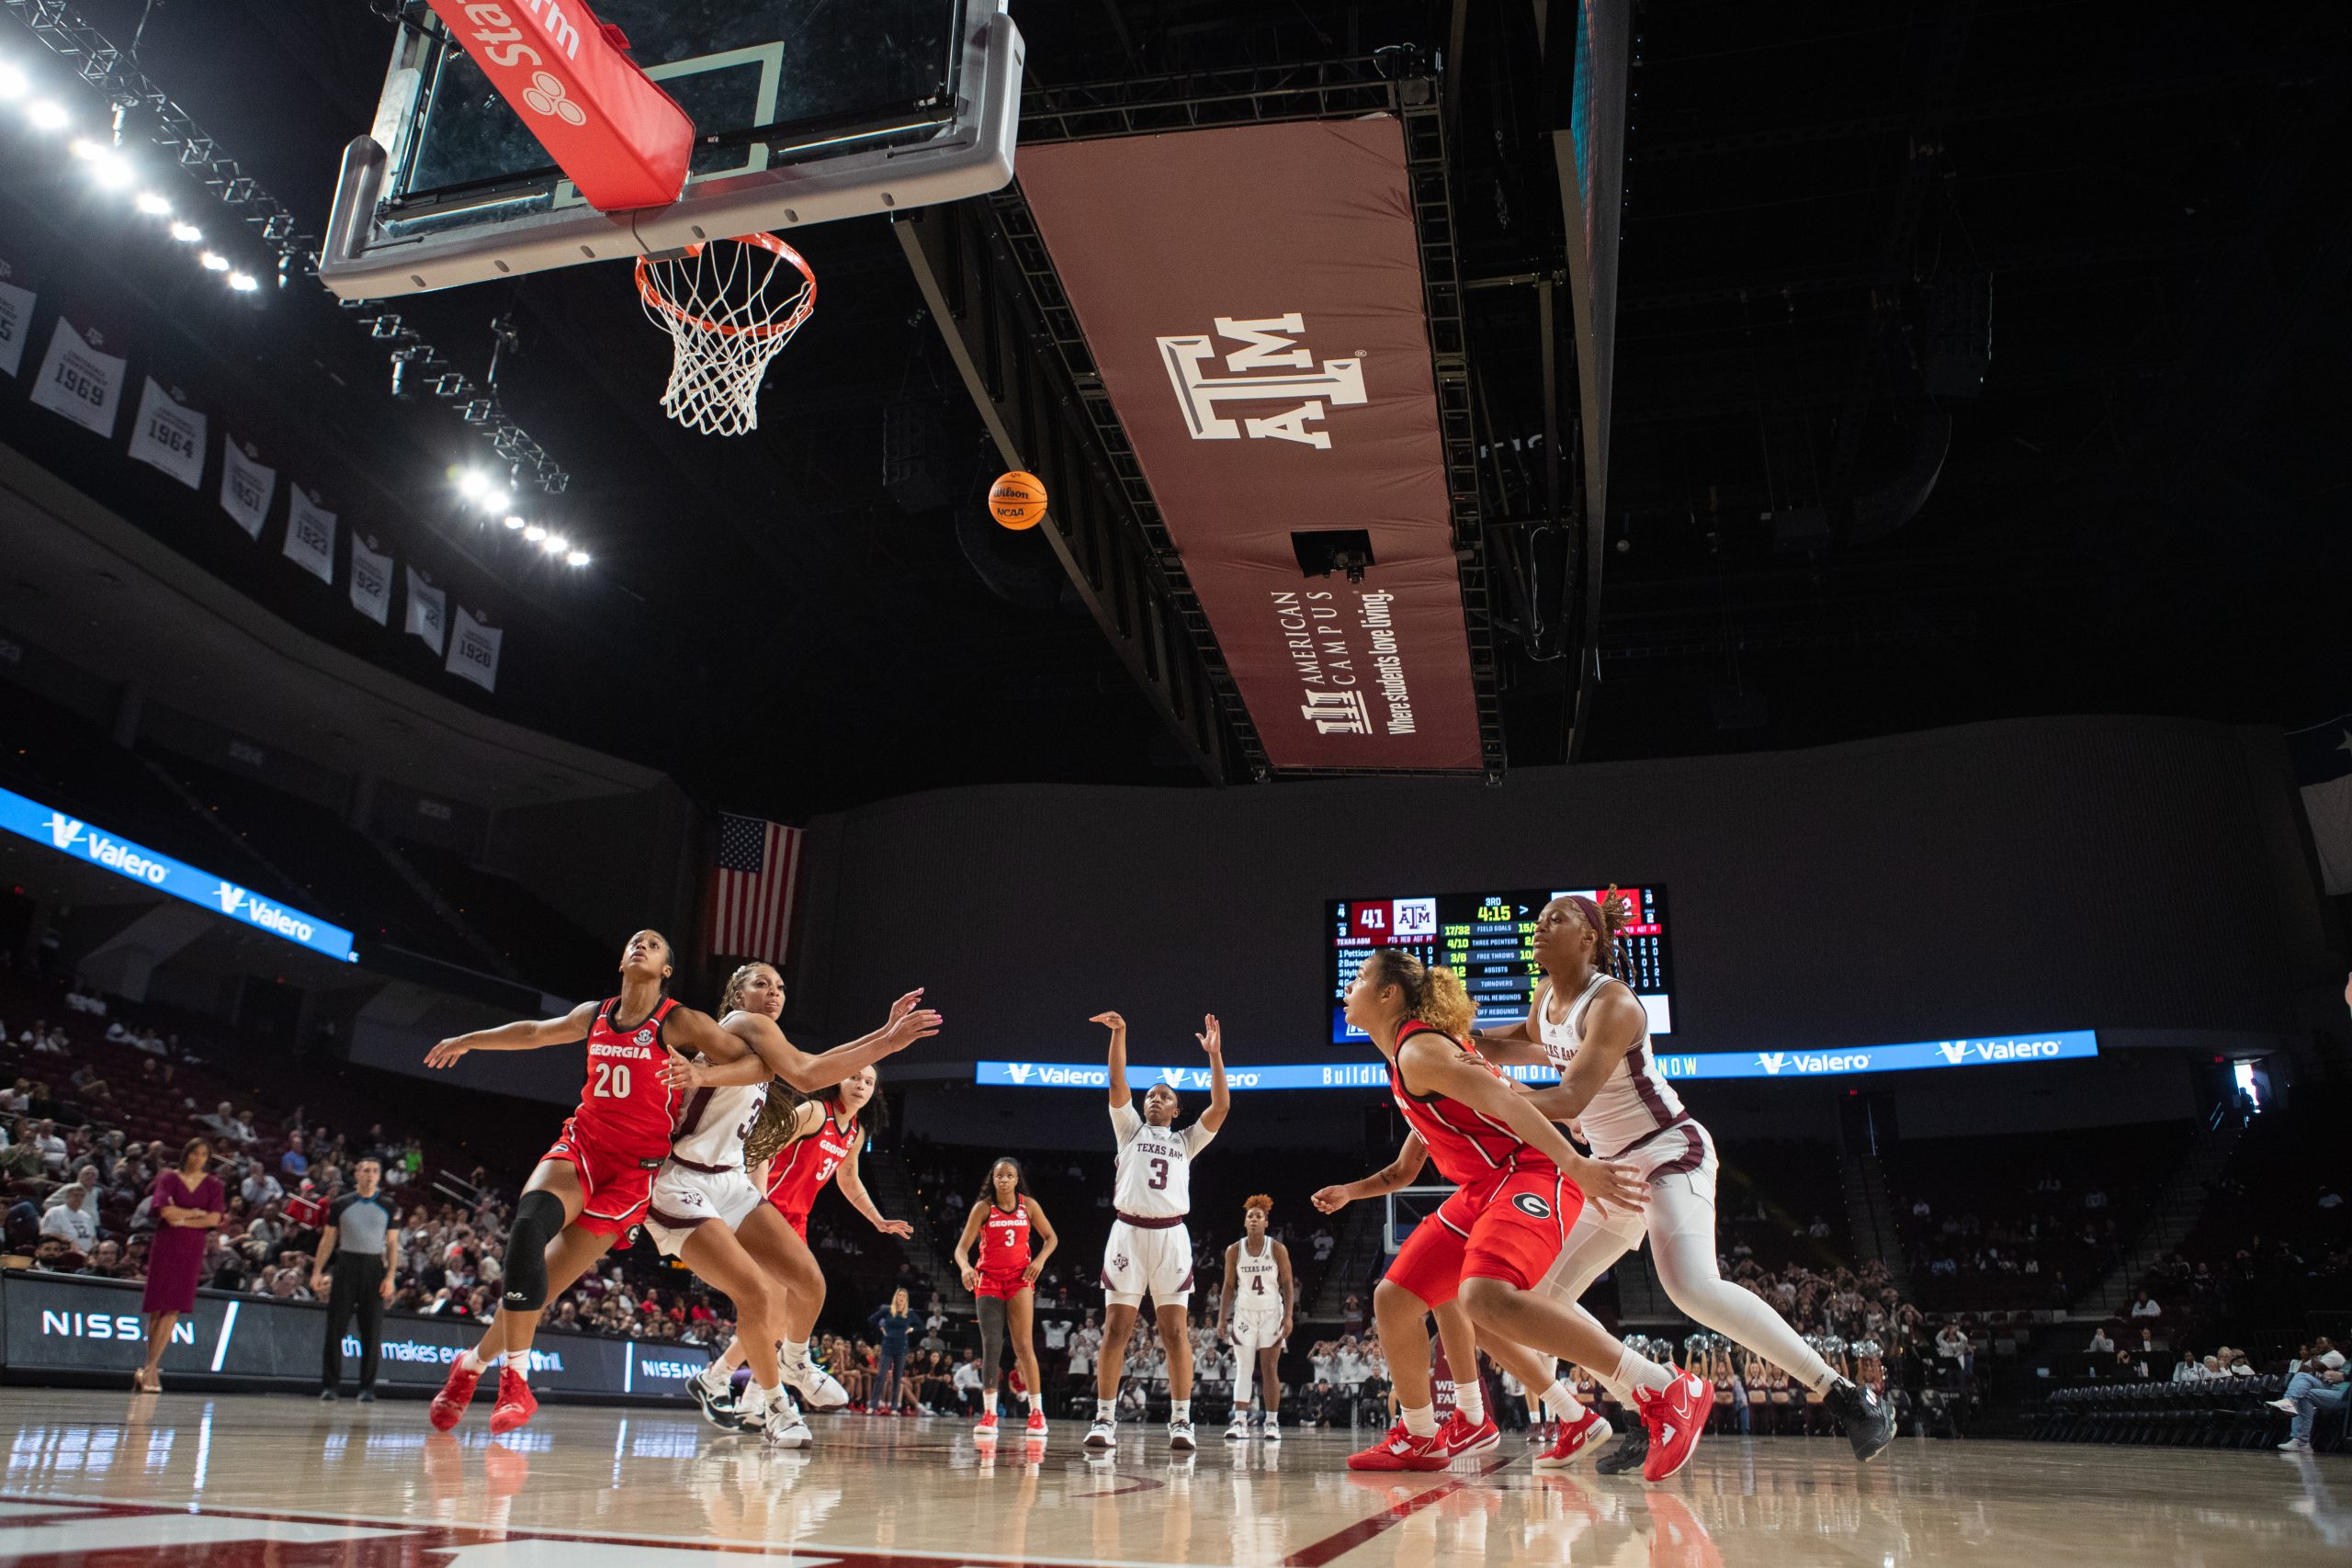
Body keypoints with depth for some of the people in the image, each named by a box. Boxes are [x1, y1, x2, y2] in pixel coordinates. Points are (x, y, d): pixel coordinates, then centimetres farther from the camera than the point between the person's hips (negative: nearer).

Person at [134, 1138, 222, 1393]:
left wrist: (182, 1219, -6)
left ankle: (151, 1367, -8)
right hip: (165, 1246, -1)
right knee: (158, 1308, -2)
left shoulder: (213, 1185, 10)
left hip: (192, 1249, 1)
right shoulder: (169, 1178, 6)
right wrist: (197, 1213, -2)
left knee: (173, 1309, -10)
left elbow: (214, 1219, -1)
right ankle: (152, 1369, 8)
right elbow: (166, 1211, -9)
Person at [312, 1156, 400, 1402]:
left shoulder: (388, 1206, 7)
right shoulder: (340, 1204, 6)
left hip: (374, 1269, 0)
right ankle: (330, 1386, 7)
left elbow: (392, 1244, 6)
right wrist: (317, 1271, -1)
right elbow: (328, 1240, 9)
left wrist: (390, 1277, -4)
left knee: (372, 1332, 0)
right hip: (345, 1265, 0)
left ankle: (367, 1388, 6)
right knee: (335, 1328, -1)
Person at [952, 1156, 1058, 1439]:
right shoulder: (983, 1207, -5)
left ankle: (1037, 1412, -4)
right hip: (988, 1278, 0)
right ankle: (989, 1413, 2)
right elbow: (962, 1247, -10)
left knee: (1023, 1344, -8)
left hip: (1019, 1278, 0)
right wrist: (965, 1267, -31)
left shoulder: (1028, 1205, 0)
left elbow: (1051, 1238, 10)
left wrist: (1040, 1259, -9)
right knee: (991, 1344, -5)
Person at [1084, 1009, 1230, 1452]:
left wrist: (1214, 1054, -1)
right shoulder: (1130, 1130, 16)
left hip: (1171, 1236, 1)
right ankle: (1105, 1419, 1)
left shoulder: (1187, 1141, 18)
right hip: (1128, 1231, -1)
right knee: (1116, 1328, -3)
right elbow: (1117, 1084, 3)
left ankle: (1180, 1421, 1)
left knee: (1175, 1330, -3)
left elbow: (1221, 1106, 5)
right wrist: (1119, 1032, -8)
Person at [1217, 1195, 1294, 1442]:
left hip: (1271, 1313, -1)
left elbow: (1287, 1285, -4)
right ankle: (1240, 1421, -10)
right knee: (1243, 1368, -5)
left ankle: (1272, 1422, 4)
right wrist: (1222, 1319, -2)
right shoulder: (1234, 1251, -2)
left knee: (1270, 1369, -1)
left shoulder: (1278, 1250, -6)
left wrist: (1288, 1317, -12)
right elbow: (1229, 1287, 3)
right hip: (1244, 1313, 1)